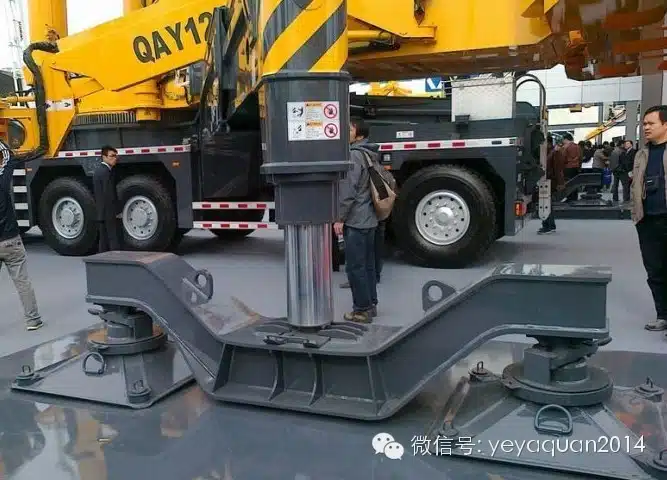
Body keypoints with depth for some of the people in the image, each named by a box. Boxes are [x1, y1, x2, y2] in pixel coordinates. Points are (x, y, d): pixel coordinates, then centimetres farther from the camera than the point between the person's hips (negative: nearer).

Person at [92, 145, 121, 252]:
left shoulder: (98, 169, 15)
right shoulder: (106, 172, -15)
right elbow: (110, 194, -20)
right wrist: (117, 211, -14)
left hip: (101, 213, 10)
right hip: (109, 213, -10)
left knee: (104, 240, 12)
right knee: (114, 240, -9)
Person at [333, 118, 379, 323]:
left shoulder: (353, 155, -14)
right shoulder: (369, 155, 15)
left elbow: (348, 191, -19)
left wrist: (340, 218, -15)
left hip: (355, 221, -10)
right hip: (369, 219, 10)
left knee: (355, 267, -4)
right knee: (368, 265, 14)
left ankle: (362, 309, 1)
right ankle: (371, 304, 22)